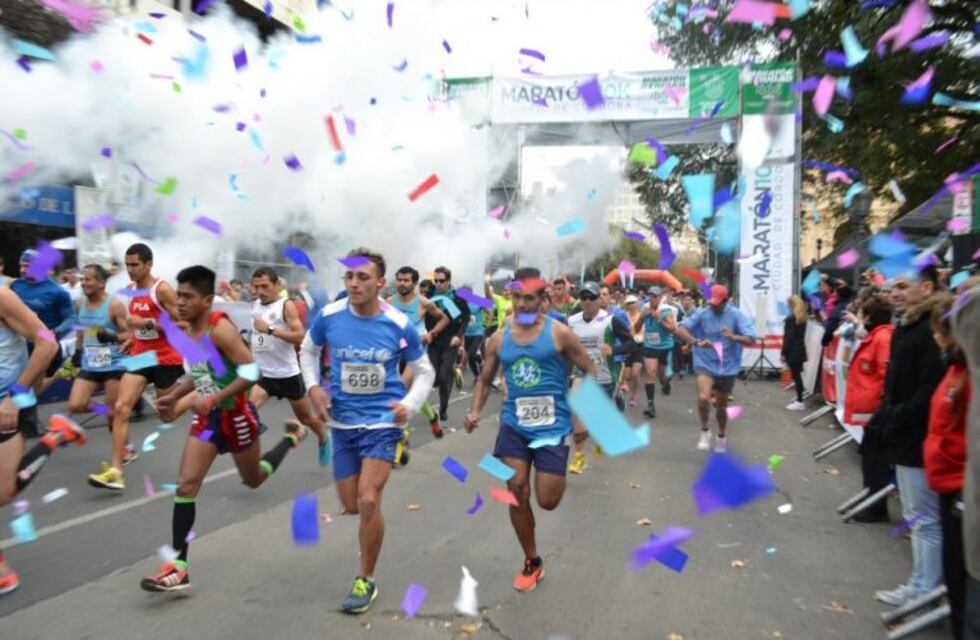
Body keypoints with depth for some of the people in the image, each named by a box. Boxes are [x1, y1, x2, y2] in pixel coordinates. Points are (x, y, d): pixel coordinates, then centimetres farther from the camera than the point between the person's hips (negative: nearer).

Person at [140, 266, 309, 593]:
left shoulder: (221, 329, -23)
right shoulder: (187, 330, 3)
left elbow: (252, 371, -28)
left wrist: (214, 399, -31)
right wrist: (174, 396, 7)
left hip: (235, 415, -6)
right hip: (207, 418, 7)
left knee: (254, 480, 16)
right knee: (186, 485, -4)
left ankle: (291, 436, 41)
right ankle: (179, 566, 1)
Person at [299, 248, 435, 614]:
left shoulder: (400, 325, -13)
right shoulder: (329, 316, -9)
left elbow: (425, 371, 1)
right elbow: (308, 350, 12)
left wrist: (410, 404, -16)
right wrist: (313, 387, -3)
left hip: (383, 421, -3)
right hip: (343, 422, 3)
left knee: (368, 500, -13)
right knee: (351, 506, 10)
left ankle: (366, 581, 10)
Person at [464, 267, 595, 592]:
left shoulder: (559, 333, -8)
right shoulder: (499, 338, 2)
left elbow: (590, 373, -1)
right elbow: (485, 379, 13)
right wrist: (475, 411, -4)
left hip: (552, 425, -3)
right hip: (514, 424, 3)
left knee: (548, 501, -2)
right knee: (517, 496, 3)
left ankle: (557, 476, 36)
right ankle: (532, 562, 25)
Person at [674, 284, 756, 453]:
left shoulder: (737, 315, -9)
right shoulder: (702, 314, -8)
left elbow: (751, 340, -17)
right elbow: (680, 330, -16)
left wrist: (734, 337, -37)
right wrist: (697, 342, -33)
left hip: (727, 367, 1)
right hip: (705, 364, -1)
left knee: (721, 405, 16)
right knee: (703, 398, -26)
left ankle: (721, 438, 42)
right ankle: (705, 431, 1)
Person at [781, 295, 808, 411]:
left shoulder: (791, 318, -15)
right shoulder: (802, 318, 10)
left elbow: (788, 338, -17)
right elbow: (800, 336, 14)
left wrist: (783, 353, -12)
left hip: (792, 352, -8)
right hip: (800, 350, 8)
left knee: (796, 376, -5)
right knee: (798, 375, 14)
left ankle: (800, 402, -4)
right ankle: (799, 399, 20)